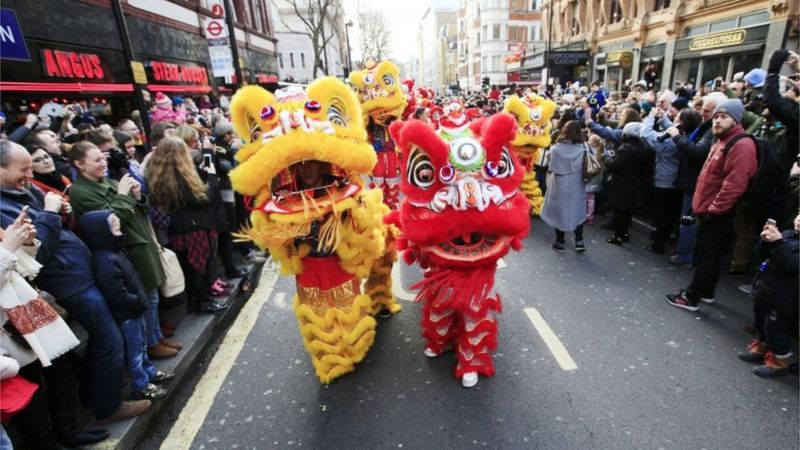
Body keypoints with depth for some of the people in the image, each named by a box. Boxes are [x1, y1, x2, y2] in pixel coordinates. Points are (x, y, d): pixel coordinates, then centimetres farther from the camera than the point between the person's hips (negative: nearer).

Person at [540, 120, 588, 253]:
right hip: (577, 186, 2)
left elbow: (550, 169, -10)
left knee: (560, 211, 13)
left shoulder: (556, 149, -18)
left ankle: (560, 242, 22)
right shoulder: (584, 147, -11)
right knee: (578, 211, 17)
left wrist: (550, 172, 9)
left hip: (560, 186, -2)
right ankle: (579, 242, 22)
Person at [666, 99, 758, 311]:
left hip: (718, 213, -10)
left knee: (705, 255, -3)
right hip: (710, 209, 10)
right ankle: (706, 292, 30)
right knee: (711, 254, 18)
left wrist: (714, 209, -22)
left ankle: (692, 296, 6)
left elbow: (734, 185, -26)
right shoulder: (722, 140, 16)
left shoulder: (741, 145, -18)